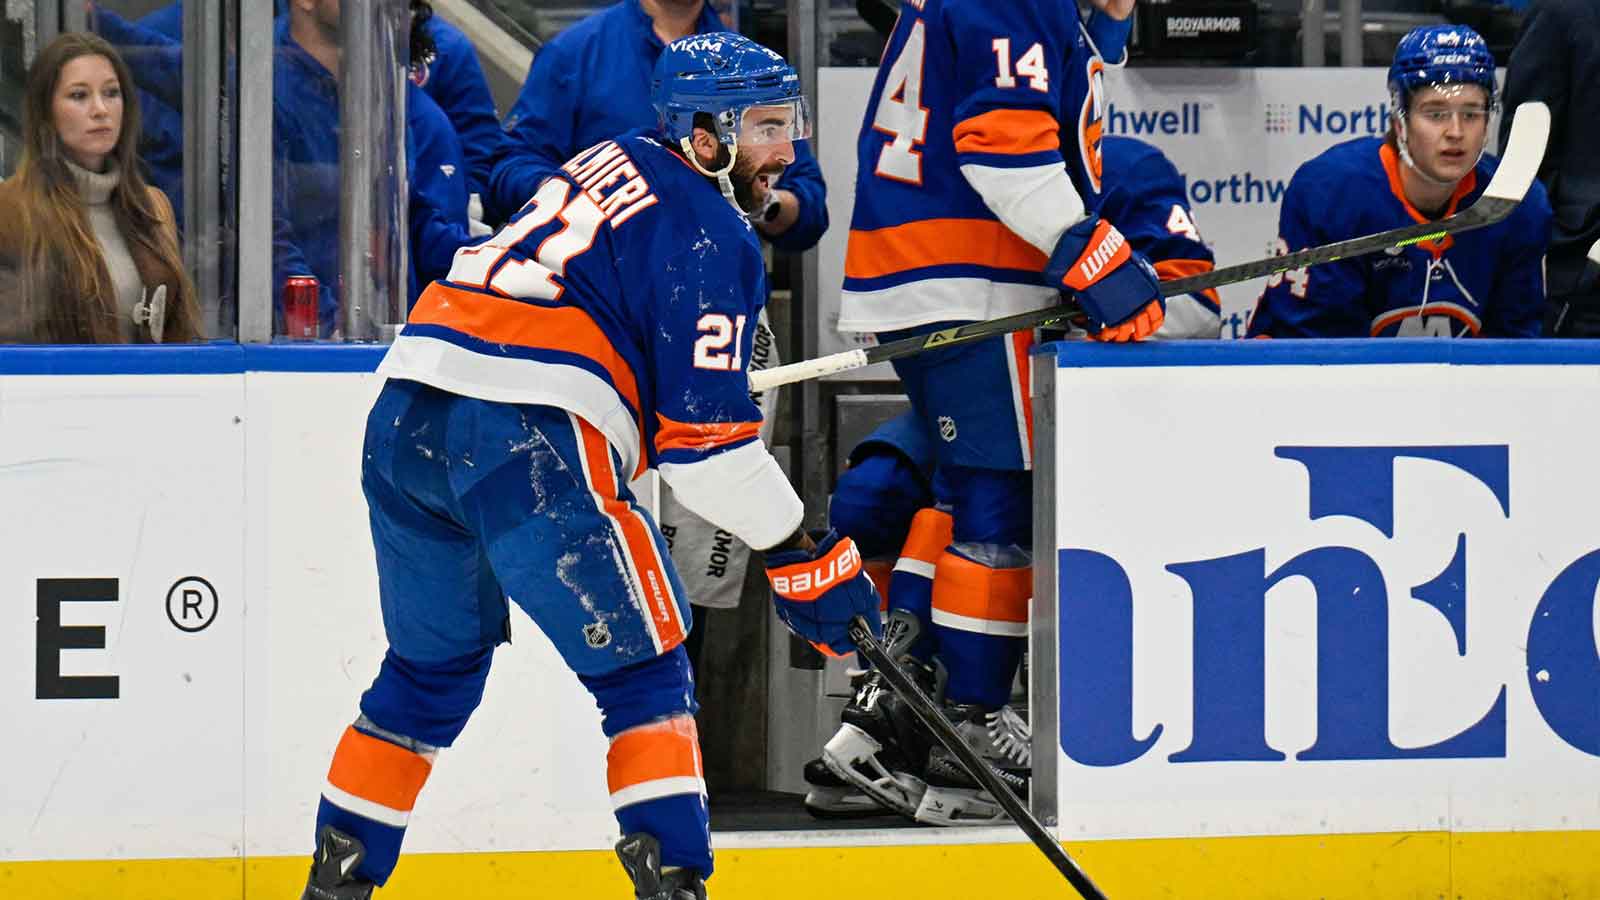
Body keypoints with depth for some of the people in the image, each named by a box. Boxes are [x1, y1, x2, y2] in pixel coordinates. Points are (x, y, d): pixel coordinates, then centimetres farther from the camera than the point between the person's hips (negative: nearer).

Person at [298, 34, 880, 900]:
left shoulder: (609, 165, 25)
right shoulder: (711, 234, 0)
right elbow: (704, 435, -5)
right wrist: (803, 559, 1)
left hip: (406, 416, 8)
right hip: (528, 444, -8)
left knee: (431, 671, 23)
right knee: (642, 674, 0)